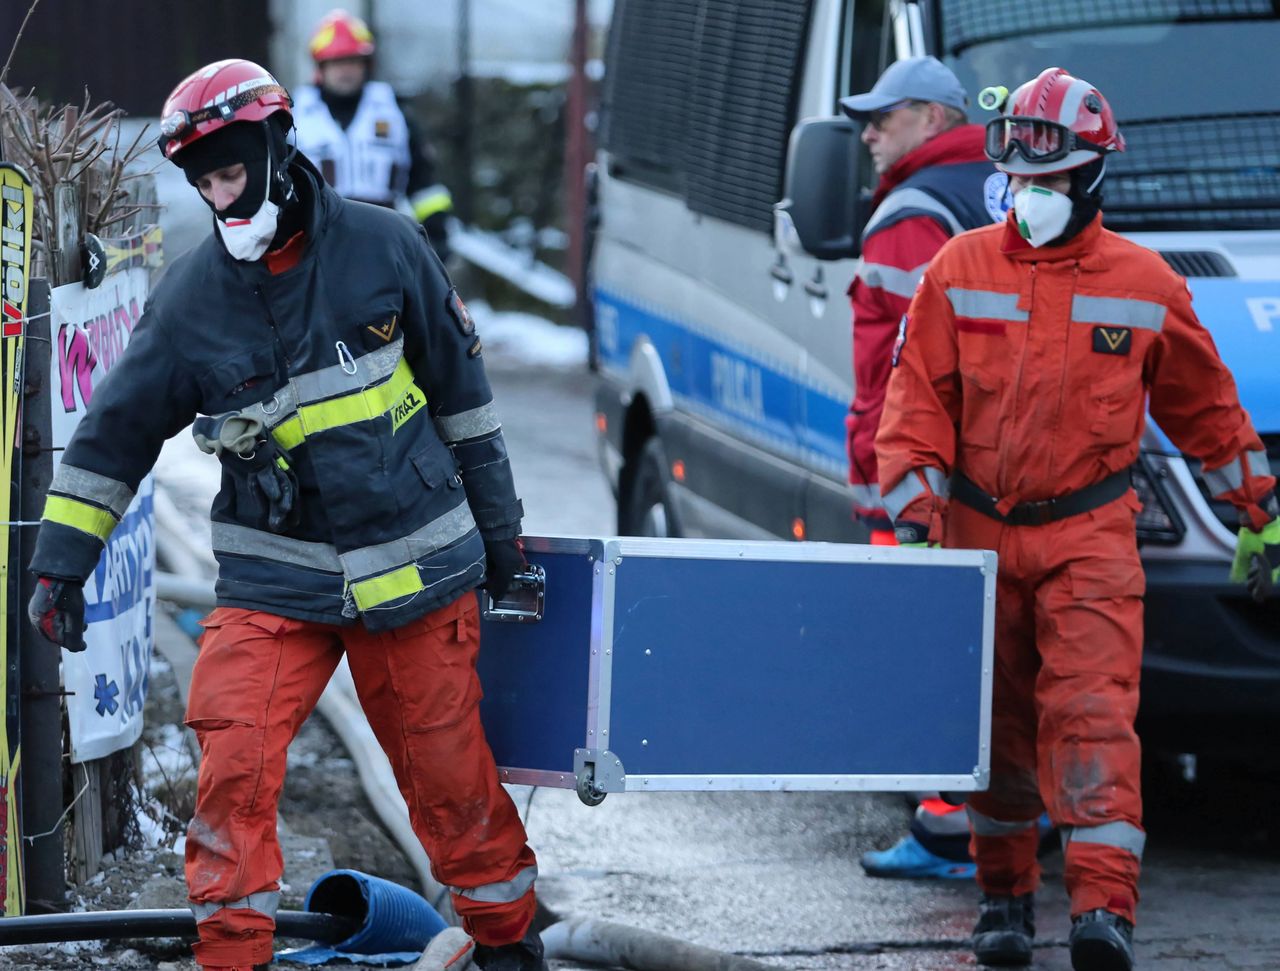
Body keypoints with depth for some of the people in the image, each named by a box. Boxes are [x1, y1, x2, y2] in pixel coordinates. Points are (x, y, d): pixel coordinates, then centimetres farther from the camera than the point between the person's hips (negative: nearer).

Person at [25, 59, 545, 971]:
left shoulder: (383, 246, -4)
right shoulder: (190, 296, -3)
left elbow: (461, 386, 6)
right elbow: (117, 431, 5)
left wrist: (496, 520, 11)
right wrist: (60, 562, 2)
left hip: (413, 564, -1)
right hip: (274, 579, 1)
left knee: (448, 769, 7)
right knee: (234, 762, -13)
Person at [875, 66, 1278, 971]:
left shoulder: (1145, 286, 0)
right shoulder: (960, 271, 0)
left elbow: (1205, 406, 12)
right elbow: (917, 401, 0)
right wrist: (915, 517, -10)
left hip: (1088, 537, -2)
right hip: (979, 535, 2)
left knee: (1093, 711, -15)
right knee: (999, 724, 9)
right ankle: (1005, 897, 24)